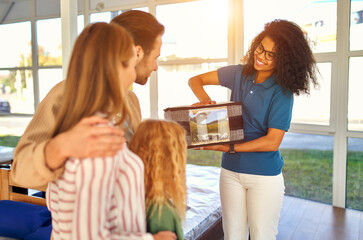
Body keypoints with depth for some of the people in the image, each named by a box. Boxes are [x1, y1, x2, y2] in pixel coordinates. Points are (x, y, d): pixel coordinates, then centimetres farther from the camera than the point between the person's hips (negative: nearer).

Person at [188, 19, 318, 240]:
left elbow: (272, 141, -17)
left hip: (265, 176, -3)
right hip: (230, 170, 4)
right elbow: (195, 80, 7)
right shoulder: (239, 74, 1)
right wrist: (205, 101, -13)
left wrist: (228, 148, -20)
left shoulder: (282, 92, -12)